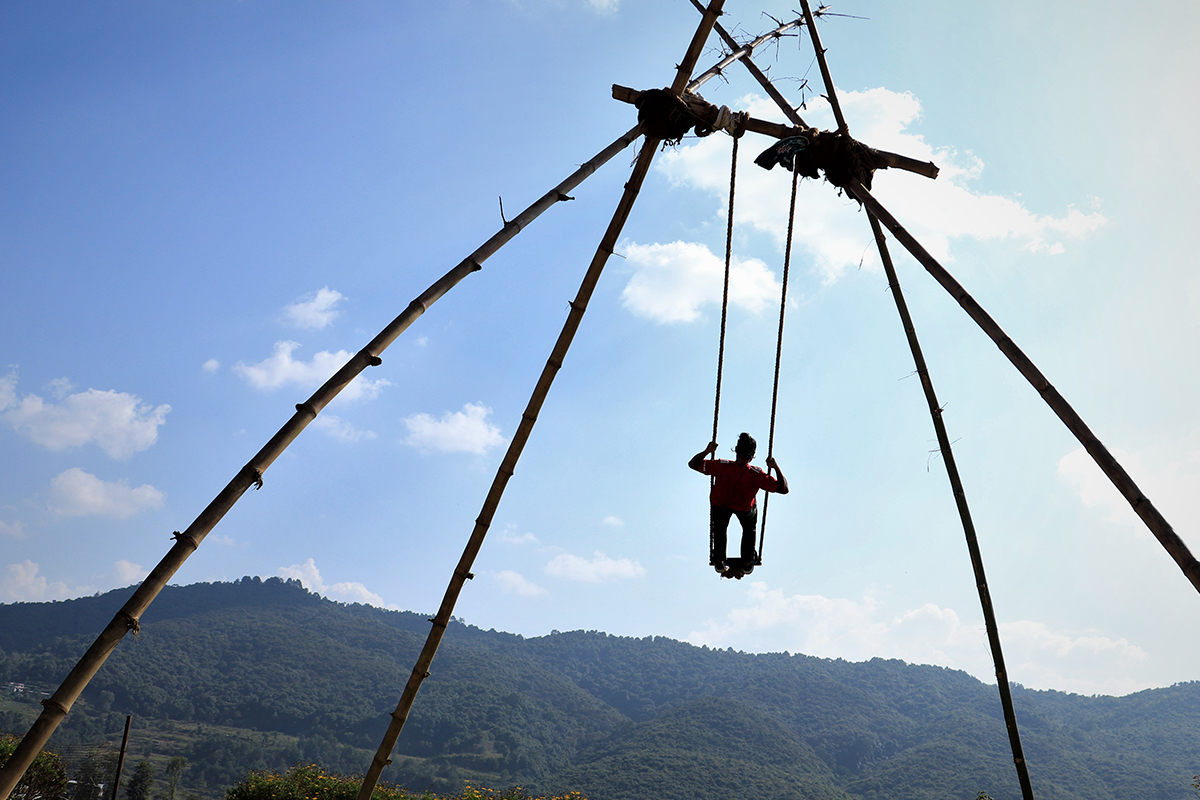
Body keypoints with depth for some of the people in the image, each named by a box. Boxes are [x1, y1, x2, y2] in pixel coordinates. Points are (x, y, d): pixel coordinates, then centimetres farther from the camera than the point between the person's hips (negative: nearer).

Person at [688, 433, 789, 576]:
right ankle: (747, 563, 43)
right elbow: (784, 489, -28)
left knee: (720, 529, 34)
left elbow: (693, 464, -24)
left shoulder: (722, 467, -33)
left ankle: (719, 562, 46)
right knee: (749, 530, 35)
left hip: (720, 504, 1)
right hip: (745, 508, -1)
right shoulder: (756, 475, -34)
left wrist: (707, 451, -21)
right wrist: (776, 467, -26)